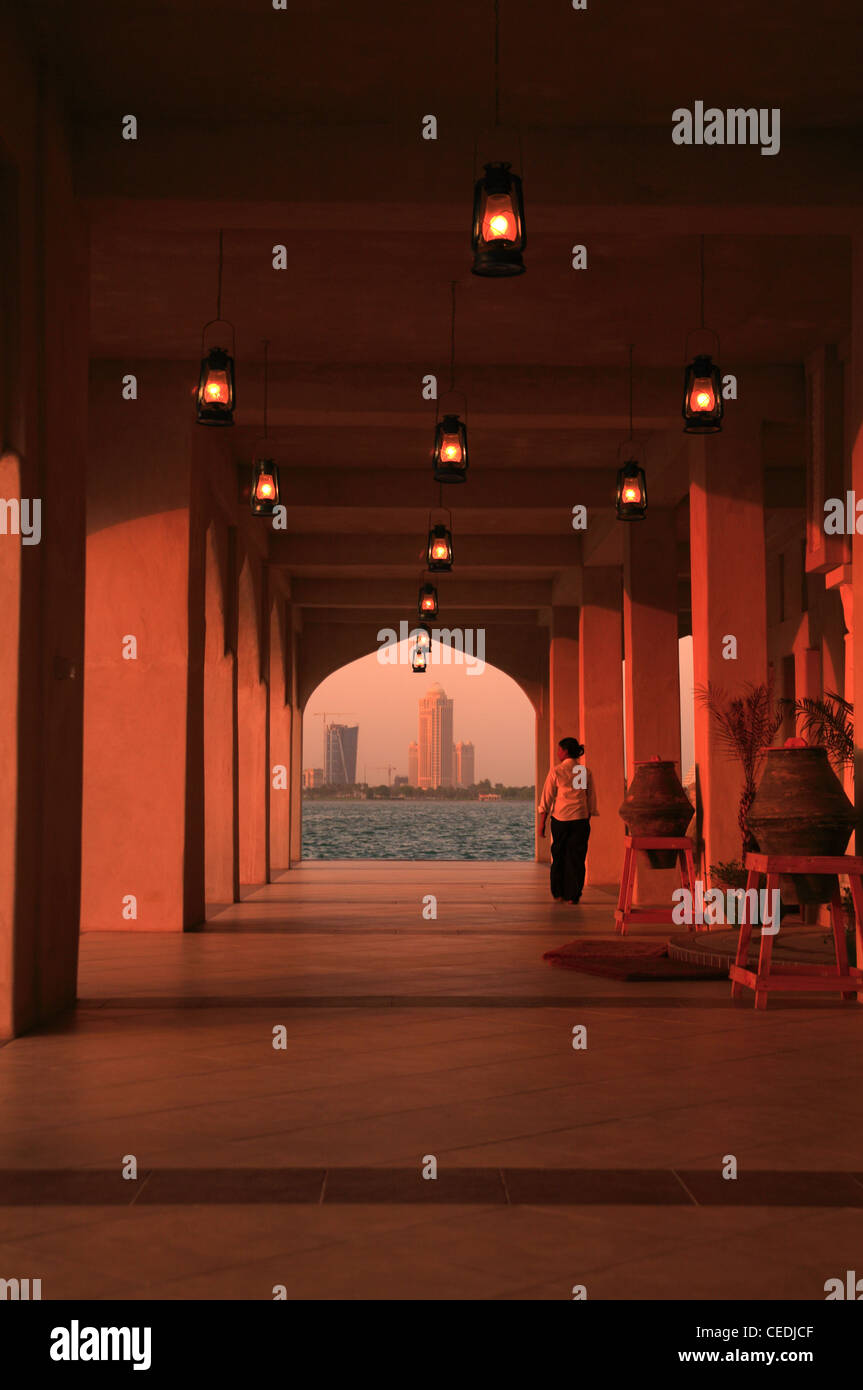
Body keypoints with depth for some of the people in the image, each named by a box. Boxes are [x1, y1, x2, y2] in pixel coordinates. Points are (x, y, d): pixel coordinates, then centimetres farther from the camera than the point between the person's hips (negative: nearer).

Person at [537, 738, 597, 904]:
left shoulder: (556, 770, -6)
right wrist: (588, 820, 16)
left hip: (560, 817, -2)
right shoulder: (586, 771, 3)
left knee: (559, 857, 12)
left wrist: (542, 823, 0)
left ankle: (558, 894, 20)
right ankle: (573, 895, 5)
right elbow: (591, 798, 7)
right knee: (577, 858, 6)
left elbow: (547, 798, -5)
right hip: (580, 818, 2)